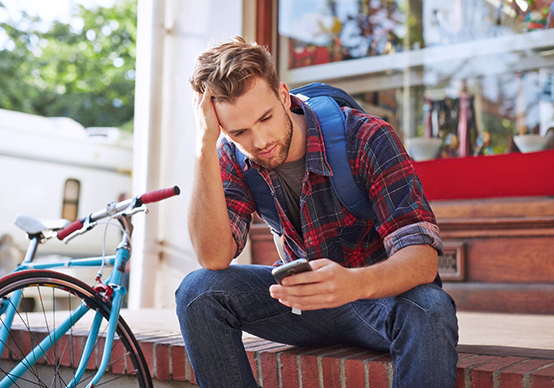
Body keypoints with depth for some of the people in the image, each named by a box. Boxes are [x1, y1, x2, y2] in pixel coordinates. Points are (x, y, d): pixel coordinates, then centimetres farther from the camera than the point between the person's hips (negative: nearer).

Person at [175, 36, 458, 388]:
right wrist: (206, 145, -29)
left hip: (381, 292, -3)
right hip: (308, 296, 4)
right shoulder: (234, 158, -8)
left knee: (427, 309, -37)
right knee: (199, 292, -18)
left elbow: (423, 257, -29)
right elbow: (214, 257, -21)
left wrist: (355, 283, -51)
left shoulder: (365, 139, -22)